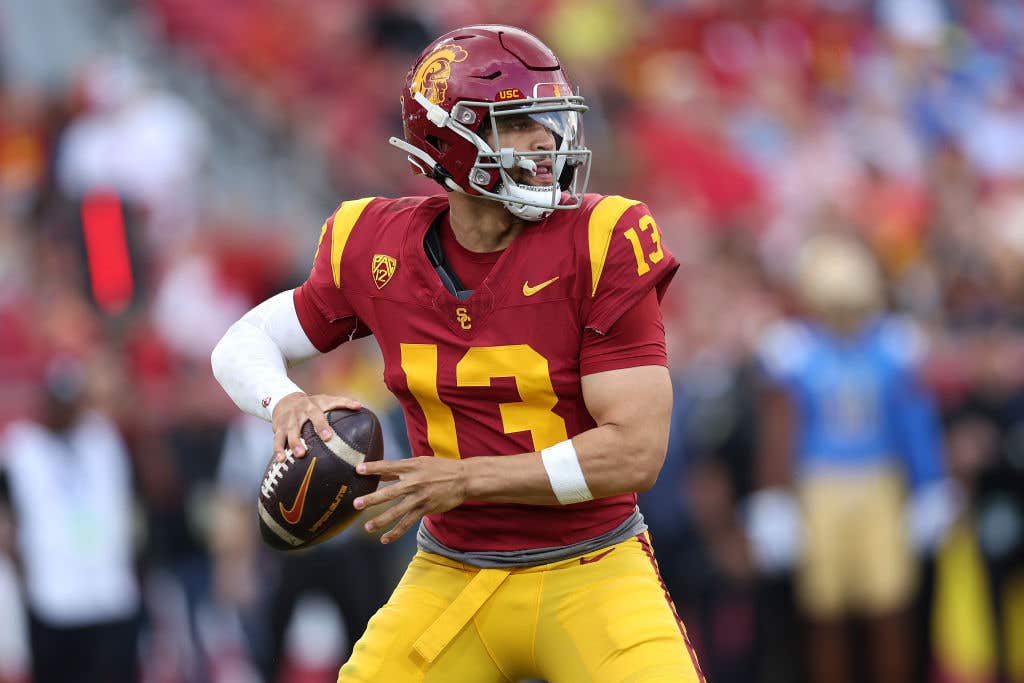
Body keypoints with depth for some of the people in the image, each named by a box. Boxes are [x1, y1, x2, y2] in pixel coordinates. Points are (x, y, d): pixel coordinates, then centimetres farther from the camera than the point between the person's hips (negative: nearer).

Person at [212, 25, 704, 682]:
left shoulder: (601, 245, -12)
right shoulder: (379, 251, -2)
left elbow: (635, 451, -15)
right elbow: (244, 344, 12)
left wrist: (467, 479, -19)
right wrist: (287, 403, -11)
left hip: (591, 573, -3)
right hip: (453, 574, 3)